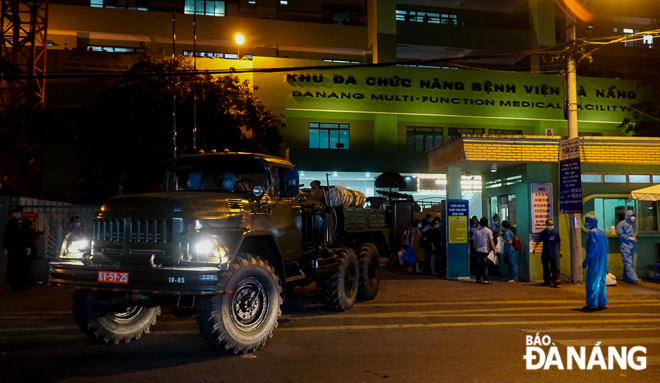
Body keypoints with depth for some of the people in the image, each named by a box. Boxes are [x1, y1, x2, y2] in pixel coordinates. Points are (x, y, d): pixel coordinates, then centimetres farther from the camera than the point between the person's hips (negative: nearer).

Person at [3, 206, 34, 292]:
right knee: (12, 267, -3)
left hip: (24, 250, 1)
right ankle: (13, 286, 2)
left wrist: (29, 247, -2)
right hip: (12, 250, 0)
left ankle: (21, 285, 10)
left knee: (24, 268, 0)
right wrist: (5, 248, 3)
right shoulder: (10, 223, 8)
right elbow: (6, 236, 8)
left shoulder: (28, 223, 8)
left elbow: (31, 236, 7)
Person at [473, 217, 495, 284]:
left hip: (478, 250, 3)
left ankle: (478, 279, 10)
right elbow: (491, 241, -7)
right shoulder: (488, 231, -6)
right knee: (485, 265, -1)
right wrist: (494, 249, -1)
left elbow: (475, 241, 9)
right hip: (485, 250, -3)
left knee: (478, 265, 8)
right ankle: (486, 279, -4)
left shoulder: (476, 230, 5)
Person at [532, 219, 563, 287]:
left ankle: (555, 280, -3)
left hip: (553, 254, -1)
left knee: (554, 268, -6)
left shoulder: (556, 233, -2)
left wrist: (560, 251, 4)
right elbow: (538, 241, 7)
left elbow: (559, 242, 7)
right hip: (545, 254, 2)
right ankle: (546, 281, 18)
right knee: (545, 268, 9)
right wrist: (534, 247, -8)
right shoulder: (542, 233, -2)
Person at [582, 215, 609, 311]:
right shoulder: (602, 233, 17)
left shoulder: (593, 232, -11)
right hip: (603, 262, 9)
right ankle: (602, 303, 17)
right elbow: (605, 248, 19)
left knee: (592, 282, -5)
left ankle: (592, 304, -5)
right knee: (601, 282, 14)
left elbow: (593, 247, -20)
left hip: (595, 262, -9)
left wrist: (586, 259, -18)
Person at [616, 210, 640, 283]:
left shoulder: (632, 224, 19)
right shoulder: (621, 224, -6)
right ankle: (633, 278, -19)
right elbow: (619, 234, -11)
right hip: (624, 245, -8)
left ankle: (626, 278, 15)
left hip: (631, 245, 8)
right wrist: (629, 238, -13)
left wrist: (634, 238, 5)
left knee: (630, 262, 8)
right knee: (628, 262, -13)